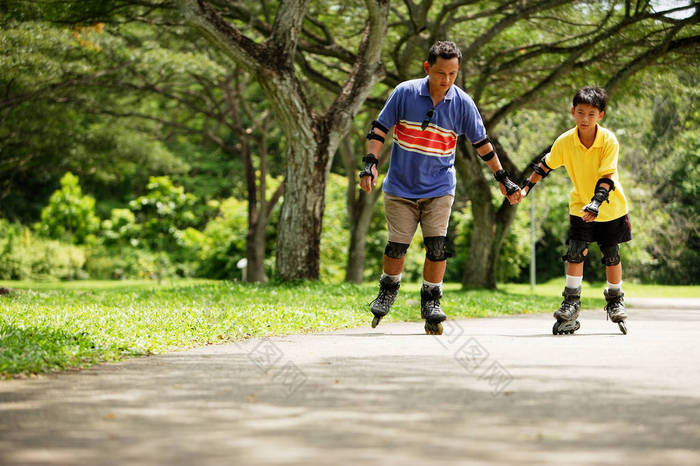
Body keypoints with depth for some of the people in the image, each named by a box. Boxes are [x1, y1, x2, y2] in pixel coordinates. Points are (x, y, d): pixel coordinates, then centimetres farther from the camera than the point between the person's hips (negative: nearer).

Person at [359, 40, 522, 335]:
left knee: (438, 245, -11)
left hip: (439, 187, 1)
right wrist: (370, 163, -13)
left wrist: (503, 179, 9)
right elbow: (380, 127, -2)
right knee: (396, 245, 1)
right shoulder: (405, 93, -9)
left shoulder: (462, 103, -5)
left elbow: (481, 142, 6)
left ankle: (431, 301, 4)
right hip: (400, 186, 0)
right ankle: (388, 291, 28)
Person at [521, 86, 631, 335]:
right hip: (580, 206, 1)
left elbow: (607, 176, -25)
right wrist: (526, 188, 0)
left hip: (611, 208, -1)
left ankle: (615, 302, 25)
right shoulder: (565, 141, -13)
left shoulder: (609, 141, -21)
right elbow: (546, 165, 3)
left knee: (611, 255, 7)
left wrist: (596, 203, -37)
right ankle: (571, 303, -1)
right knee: (575, 251, -9)